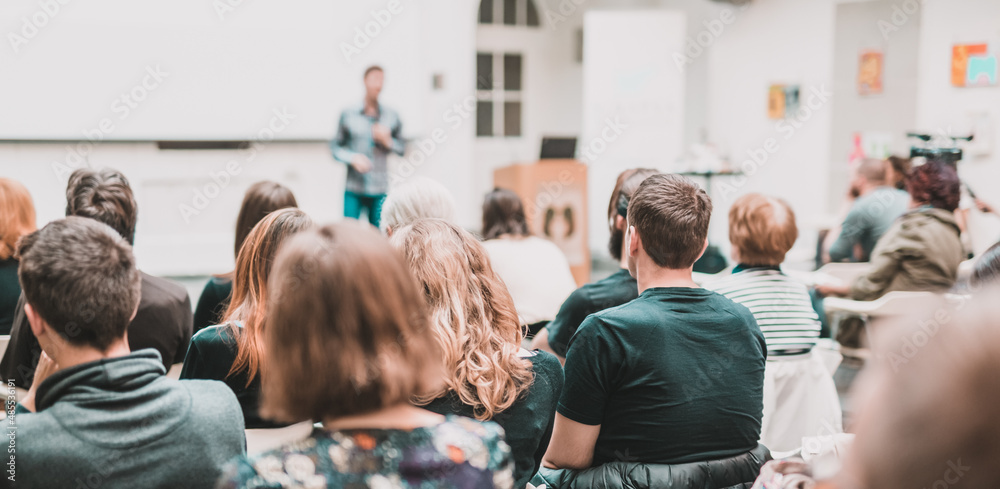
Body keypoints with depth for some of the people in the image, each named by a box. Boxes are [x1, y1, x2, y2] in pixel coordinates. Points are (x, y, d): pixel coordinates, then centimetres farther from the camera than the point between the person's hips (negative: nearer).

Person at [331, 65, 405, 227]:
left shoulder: (392, 116, 7)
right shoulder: (348, 115, 3)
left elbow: (402, 148, 13)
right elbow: (335, 147, 7)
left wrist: (388, 141, -7)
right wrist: (352, 157, -11)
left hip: (380, 190, 1)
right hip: (354, 190, -1)